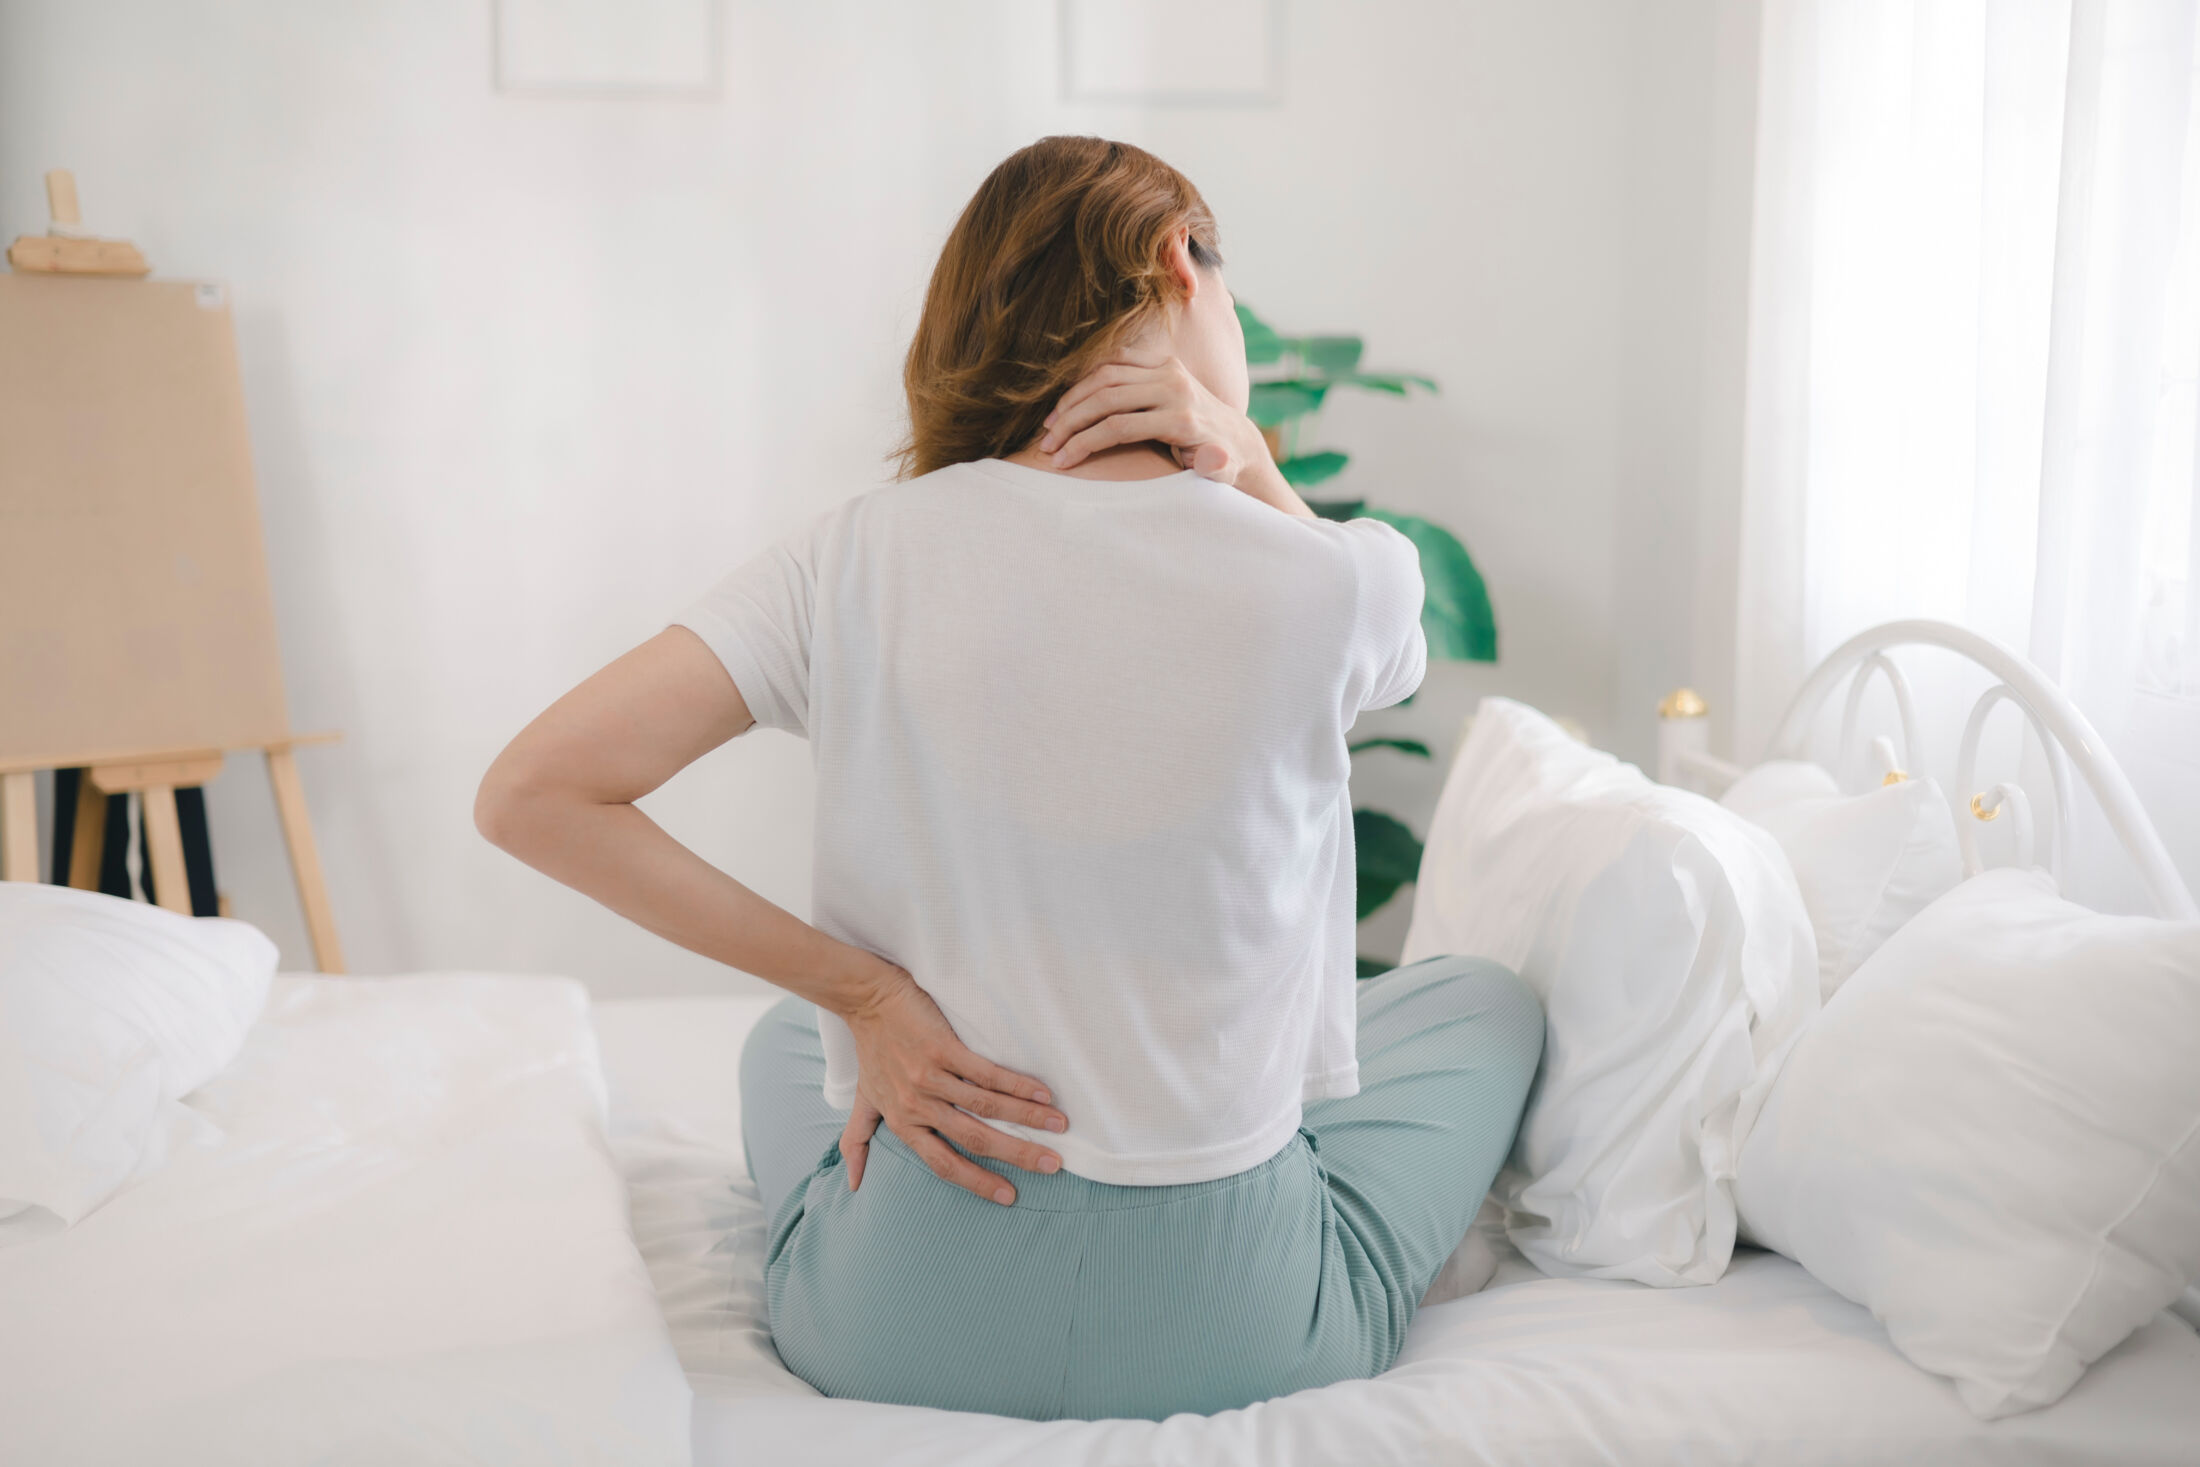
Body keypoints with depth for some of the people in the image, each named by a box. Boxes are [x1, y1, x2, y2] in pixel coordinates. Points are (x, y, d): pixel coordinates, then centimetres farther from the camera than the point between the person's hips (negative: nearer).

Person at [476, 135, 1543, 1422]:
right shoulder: (1335, 581, -14)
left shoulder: (862, 561, -11)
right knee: (1482, 998, 28)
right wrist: (1247, 463, -7)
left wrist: (857, 989, -9)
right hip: (1234, 1340, -2)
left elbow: (534, 795, -12)